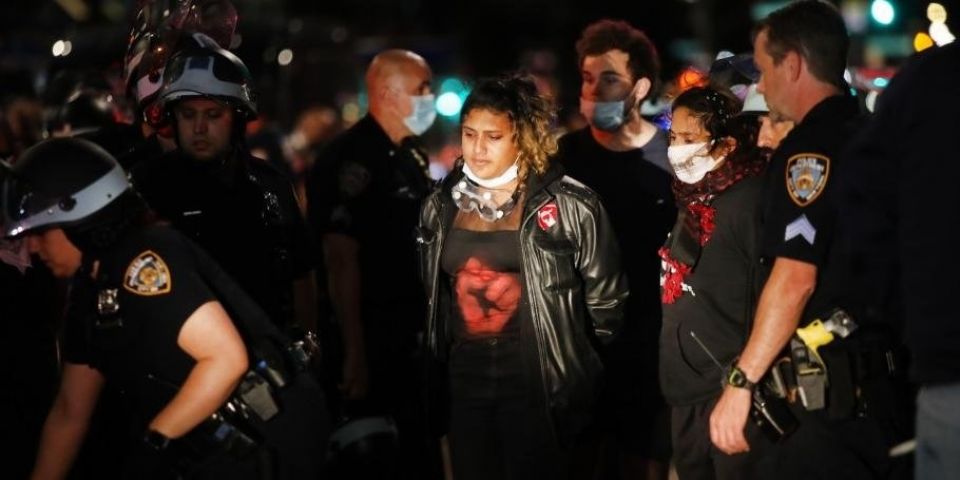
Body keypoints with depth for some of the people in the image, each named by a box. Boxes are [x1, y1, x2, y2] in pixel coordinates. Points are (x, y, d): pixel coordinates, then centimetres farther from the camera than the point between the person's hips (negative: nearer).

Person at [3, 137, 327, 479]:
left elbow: (227, 357, -24)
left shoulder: (142, 260, -17)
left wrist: (152, 444, -19)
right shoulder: (90, 290, 11)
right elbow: (70, 411, 17)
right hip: (215, 449, 8)